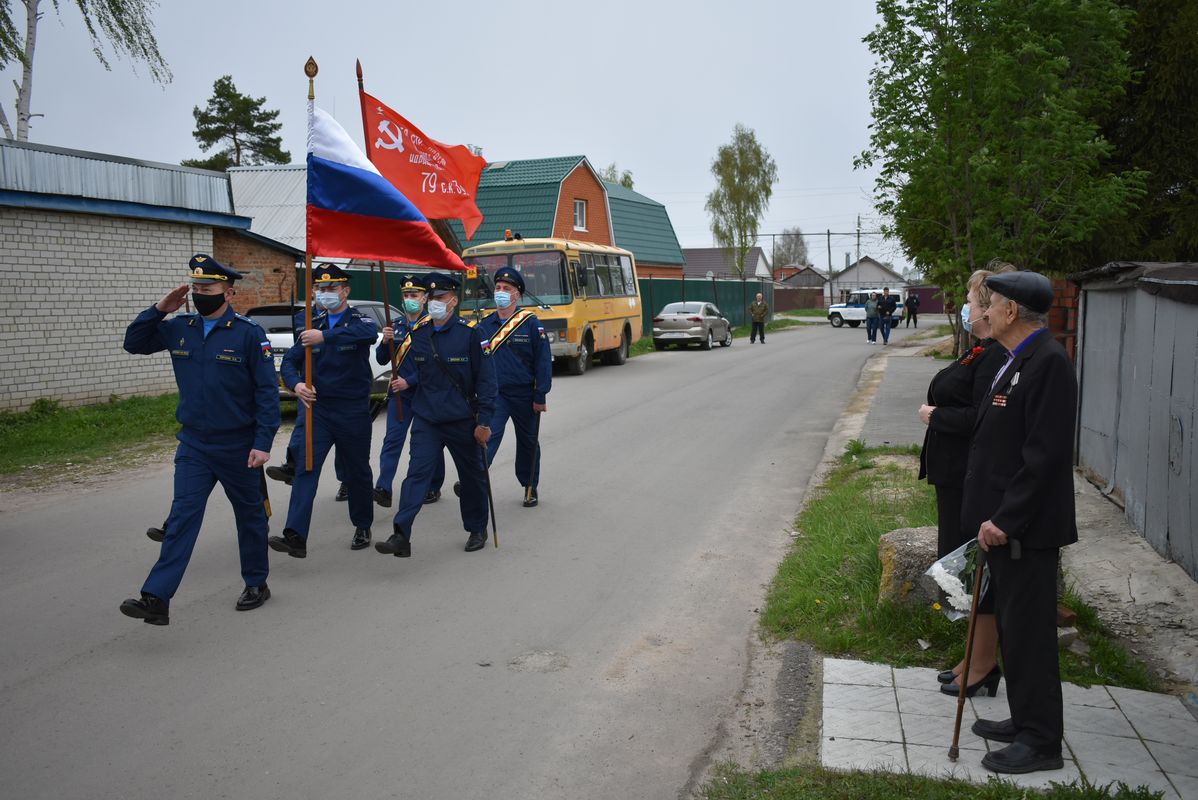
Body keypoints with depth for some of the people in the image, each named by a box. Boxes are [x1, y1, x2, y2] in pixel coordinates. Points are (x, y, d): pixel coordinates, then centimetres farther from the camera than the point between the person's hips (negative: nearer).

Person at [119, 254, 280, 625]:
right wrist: (159, 310, -3)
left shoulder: (249, 333, -12)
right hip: (193, 445, 3)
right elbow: (134, 343, 13)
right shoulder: (180, 328, 3)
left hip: (239, 447, -3)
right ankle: (156, 598, -8)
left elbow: (267, 390, -12)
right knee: (182, 517, -4)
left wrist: (263, 442, -17)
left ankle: (256, 583, 29)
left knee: (250, 515, 12)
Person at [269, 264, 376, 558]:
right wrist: (296, 384, -16)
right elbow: (290, 360, 7)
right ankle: (295, 536, -17)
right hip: (317, 408, 3)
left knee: (357, 471, 10)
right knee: (306, 468, -11)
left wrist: (326, 336, -43)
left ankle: (363, 527, 30)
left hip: (353, 411, -3)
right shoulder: (312, 325, 9)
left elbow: (370, 332, -32)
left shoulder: (358, 320, -6)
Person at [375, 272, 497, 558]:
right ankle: (401, 536, -15)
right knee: (417, 472, -10)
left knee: (472, 475, 12)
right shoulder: (418, 334, 4)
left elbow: (485, 378, -9)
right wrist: (406, 380, -7)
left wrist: (484, 421, -12)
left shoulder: (470, 332, -9)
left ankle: (477, 530, 31)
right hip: (426, 419, 3)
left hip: (462, 421, -3)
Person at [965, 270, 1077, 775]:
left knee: (1028, 632, 1)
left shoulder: (1048, 362, -18)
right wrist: (992, 517, 14)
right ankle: (1026, 721, 32)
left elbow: (1045, 455, -23)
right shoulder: (1015, 360, 12)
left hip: (1024, 529, -10)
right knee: (1012, 626, 18)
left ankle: (1041, 742, 14)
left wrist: (1005, 520, -21)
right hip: (1002, 522, 10)